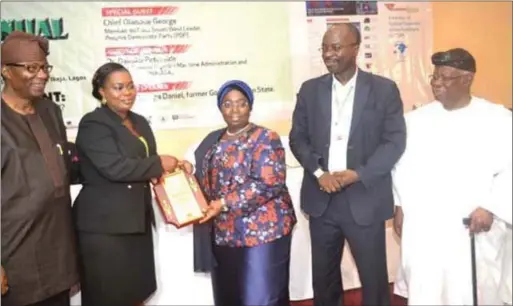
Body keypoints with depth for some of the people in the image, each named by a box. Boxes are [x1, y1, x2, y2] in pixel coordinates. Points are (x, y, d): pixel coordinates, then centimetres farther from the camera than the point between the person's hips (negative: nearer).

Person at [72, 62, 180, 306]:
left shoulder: (139, 122, 14)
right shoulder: (93, 124, -11)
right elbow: (114, 167, -23)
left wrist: (172, 165, -1)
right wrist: (159, 164, -14)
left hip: (137, 220, 7)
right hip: (104, 225, -7)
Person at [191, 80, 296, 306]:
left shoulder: (265, 138, -8)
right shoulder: (213, 141, 12)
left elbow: (269, 183, -18)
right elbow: (204, 181, 16)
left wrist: (225, 204, -22)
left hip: (262, 231, -6)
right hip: (223, 233, 6)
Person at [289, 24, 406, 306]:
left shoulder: (384, 89, -2)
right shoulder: (310, 89, 6)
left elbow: (395, 141, -5)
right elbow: (297, 137, 5)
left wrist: (358, 174, -16)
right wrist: (318, 172, -11)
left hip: (365, 199, -2)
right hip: (321, 199, 3)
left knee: (374, 276, 11)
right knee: (323, 276, 15)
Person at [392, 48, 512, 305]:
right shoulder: (415, 119, 6)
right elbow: (400, 165, 11)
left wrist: (491, 208, -15)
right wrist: (399, 206, 8)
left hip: (473, 230, -2)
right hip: (421, 229, 3)